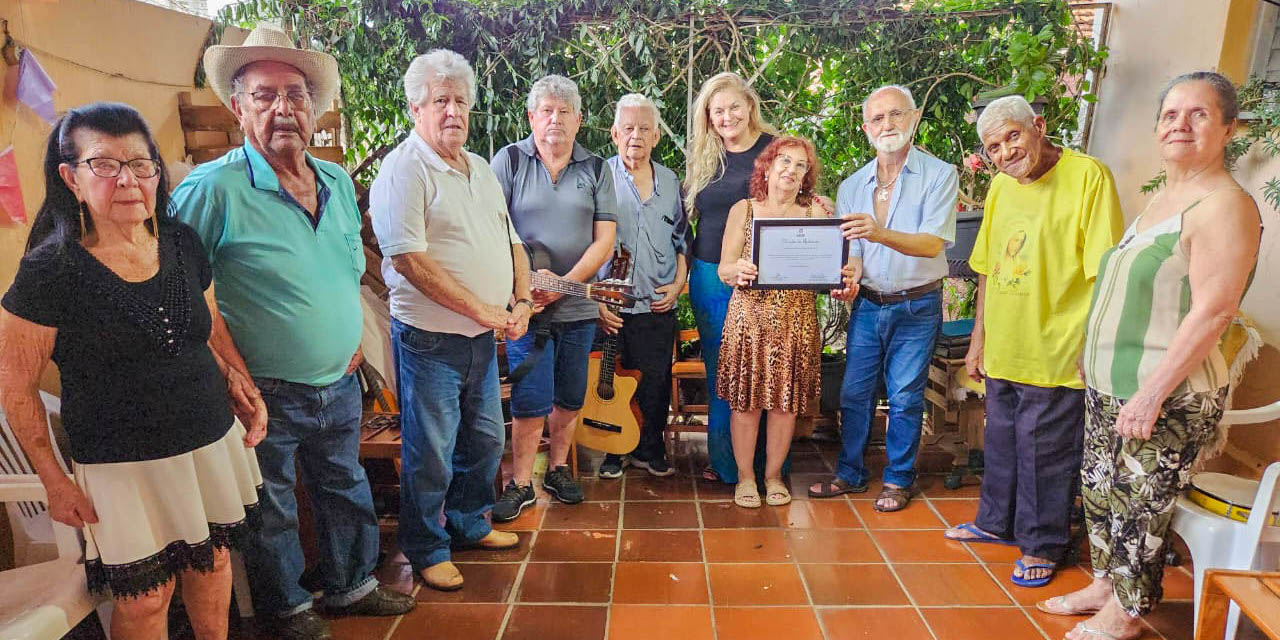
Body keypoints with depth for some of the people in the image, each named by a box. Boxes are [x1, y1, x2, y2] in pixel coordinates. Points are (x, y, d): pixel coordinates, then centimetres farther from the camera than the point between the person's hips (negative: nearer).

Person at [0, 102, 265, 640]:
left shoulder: (181, 243, 0)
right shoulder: (50, 271, -14)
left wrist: (239, 380, 1)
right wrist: (53, 480, -5)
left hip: (212, 443, 4)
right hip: (124, 468, -4)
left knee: (213, 560, 19)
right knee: (146, 597, 9)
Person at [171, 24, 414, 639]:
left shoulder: (339, 182, 3)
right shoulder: (213, 188, -17)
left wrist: (353, 336, 9)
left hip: (340, 385, 6)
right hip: (268, 396, -5)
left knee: (345, 488, 21)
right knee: (271, 509, 14)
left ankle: (352, 585, 43)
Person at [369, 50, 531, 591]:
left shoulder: (480, 169, 14)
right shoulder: (403, 169, -12)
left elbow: (511, 241, 17)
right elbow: (408, 259, -20)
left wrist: (522, 301, 0)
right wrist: (483, 309, -19)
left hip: (483, 338, 8)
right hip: (430, 339, -8)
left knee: (485, 439, 19)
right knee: (430, 454, 5)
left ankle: (469, 522, 39)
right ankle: (426, 550, 25)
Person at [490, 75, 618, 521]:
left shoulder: (595, 169, 7)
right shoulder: (510, 160, 2)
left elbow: (605, 238, 0)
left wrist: (566, 282, -12)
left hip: (578, 304, 3)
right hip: (526, 302, -3)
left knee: (570, 396, 12)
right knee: (532, 399, -3)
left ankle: (558, 469, 31)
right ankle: (520, 484, 13)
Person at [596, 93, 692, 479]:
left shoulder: (670, 182, 12)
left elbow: (683, 239, 17)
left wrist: (678, 283, 4)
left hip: (660, 304, 3)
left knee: (656, 384, 9)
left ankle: (650, 450, 27)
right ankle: (613, 452, 23)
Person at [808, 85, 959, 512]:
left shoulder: (939, 176, -7)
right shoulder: (852, 186, 6)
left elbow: (933, 244, -19)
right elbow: (850, 249, 6)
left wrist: (881, 233, -36)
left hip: (917, 306, -3)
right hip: (868, 305, 4)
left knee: (905, 397, 4)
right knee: (854, 392, 8)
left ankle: (898, 480, 22)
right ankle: (850, 473, 24)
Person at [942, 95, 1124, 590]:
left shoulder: (1087, 176, -12)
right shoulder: (1001, 185, 9)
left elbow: (1105, 273, -14)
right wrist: (979, 339, 15)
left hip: (1055, 354, -6)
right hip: (1003, 351, 6)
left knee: (1045, 450, 6)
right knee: (1001, 441, 19)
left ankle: (1043, 544, 25)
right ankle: (998, 522, 38)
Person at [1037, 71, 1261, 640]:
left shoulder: (1225, 205, -15)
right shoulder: (1159, 199, 12)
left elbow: (1212, 311, -22)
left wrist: (1152, 393, -23)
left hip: (1167, 399, -8)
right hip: (1109, 386, 8)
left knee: (1140, 507, 6)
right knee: (1101, 490, 18)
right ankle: (1106, 583, 36)